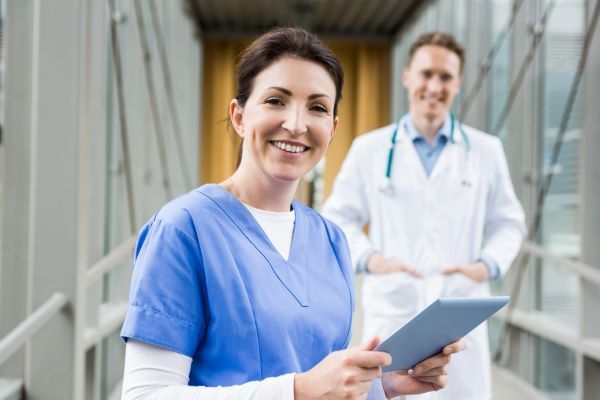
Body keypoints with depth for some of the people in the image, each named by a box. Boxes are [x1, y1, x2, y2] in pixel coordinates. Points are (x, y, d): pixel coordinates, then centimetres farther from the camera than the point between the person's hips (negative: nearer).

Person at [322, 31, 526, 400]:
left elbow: (508, 222, 13)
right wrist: (370, 260, -10)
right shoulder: (369, 149, 7)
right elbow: (338, 218, 9)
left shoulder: (486, 150, 10)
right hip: (392, 313, -1)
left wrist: (487, 265, -7)